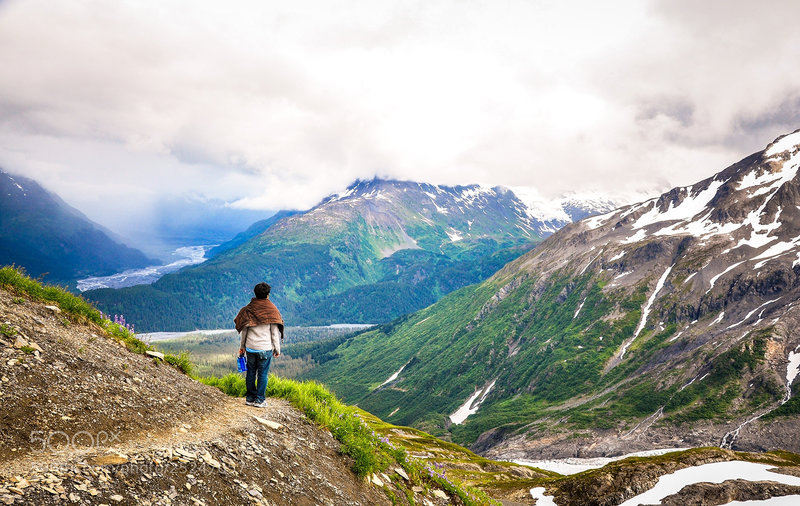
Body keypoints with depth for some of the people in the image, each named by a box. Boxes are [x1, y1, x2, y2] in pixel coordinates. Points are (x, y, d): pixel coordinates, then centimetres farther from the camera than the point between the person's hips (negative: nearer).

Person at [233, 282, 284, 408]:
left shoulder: (248, 309, 1)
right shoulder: (271, 310, -8)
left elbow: (244, 330, 7)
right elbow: (275, 332, -5)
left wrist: (242, 346, 18)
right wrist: (277, 349, 5)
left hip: (250, 347, 3)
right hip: (265, 348, -3)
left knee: (251, 372, 13)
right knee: (263, 374, 4)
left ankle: (250, 398, 19)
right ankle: (260, 400, 7)